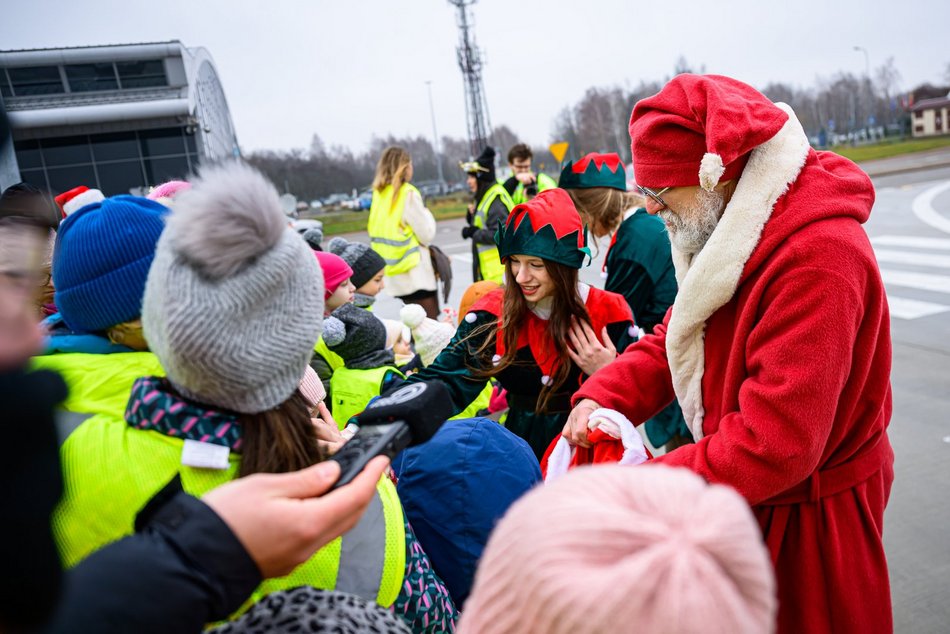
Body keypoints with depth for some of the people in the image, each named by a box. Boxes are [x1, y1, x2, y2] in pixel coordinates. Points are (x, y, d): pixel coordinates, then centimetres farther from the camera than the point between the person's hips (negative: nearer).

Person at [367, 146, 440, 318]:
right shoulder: (408, 194, -12)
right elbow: (427, 234, -12)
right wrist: (426, 213, 3)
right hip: (415, 273, -8)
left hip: (395, 274, 8)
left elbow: (375, 231, 13)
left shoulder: (379, 194, 9)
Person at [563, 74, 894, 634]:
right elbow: (676, 338, 4)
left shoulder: (818, 260, -31)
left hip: (806, 519, -8)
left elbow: (774, 445, -34)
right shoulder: (729, 233, 1)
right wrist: (602, 397, -13)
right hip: (745, 494, 8)